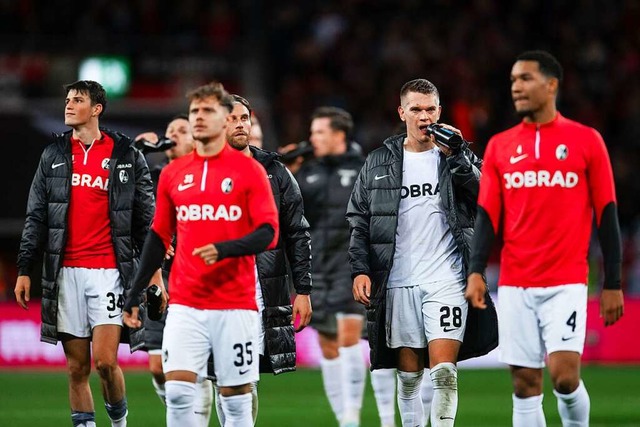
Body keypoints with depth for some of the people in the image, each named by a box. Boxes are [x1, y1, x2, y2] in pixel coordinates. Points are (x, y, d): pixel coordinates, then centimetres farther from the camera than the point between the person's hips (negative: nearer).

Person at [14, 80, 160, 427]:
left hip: (109, 271, -3)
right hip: (66, 271, 3)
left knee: (105, 361, -12)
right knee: (77, 367, 3)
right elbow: (36, 218, 12)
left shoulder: (127, 156, 3)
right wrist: (25, 270, 6)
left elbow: (146, 217, 6)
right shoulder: (53, 156, 11)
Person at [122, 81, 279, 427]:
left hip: (235, 306, -3)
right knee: (177, 392, -10)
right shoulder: (173, 174, 9)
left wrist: (224, 249, -24)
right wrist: (134, 295, 13)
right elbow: (158, 238, 16)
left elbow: (268, 233, -7)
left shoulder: (248, 170, -2)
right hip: (185, 304, 3)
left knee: (235, 397, 1)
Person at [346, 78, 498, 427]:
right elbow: (358, 221, 11)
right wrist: (359, 269, 0)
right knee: (408, 374, 7)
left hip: (446, 280, -2)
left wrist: (455, 157, -14)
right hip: (398, 283, 2)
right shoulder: (378, 163, 11)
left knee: (444, 372, -12)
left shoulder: (459, 159, 8)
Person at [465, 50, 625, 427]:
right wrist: (476, 272, -7)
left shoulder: (586, 141, 1)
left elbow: (606, 214, 2)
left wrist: (613, 283, -2)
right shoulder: (500, 146, 9)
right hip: (514, 285, 3)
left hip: (566, 283, -3)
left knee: (564, 376, -15)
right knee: (525, 383, 2)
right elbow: (487, 215, 7)